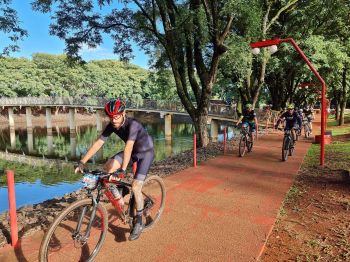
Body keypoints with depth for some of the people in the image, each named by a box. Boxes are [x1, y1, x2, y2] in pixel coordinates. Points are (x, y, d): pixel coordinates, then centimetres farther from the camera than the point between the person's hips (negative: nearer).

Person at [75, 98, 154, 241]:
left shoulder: (132, 124, -33)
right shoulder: (112, 125, -14)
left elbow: (128, 148, -44)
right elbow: (98, 144, -16)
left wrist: (122, 170, -52)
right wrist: (82, 162, -22)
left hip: (146, 152, -6)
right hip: (133, 151, 6)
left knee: (135, 187, -15)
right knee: (107, 167, -16)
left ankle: (138, 222, 5)